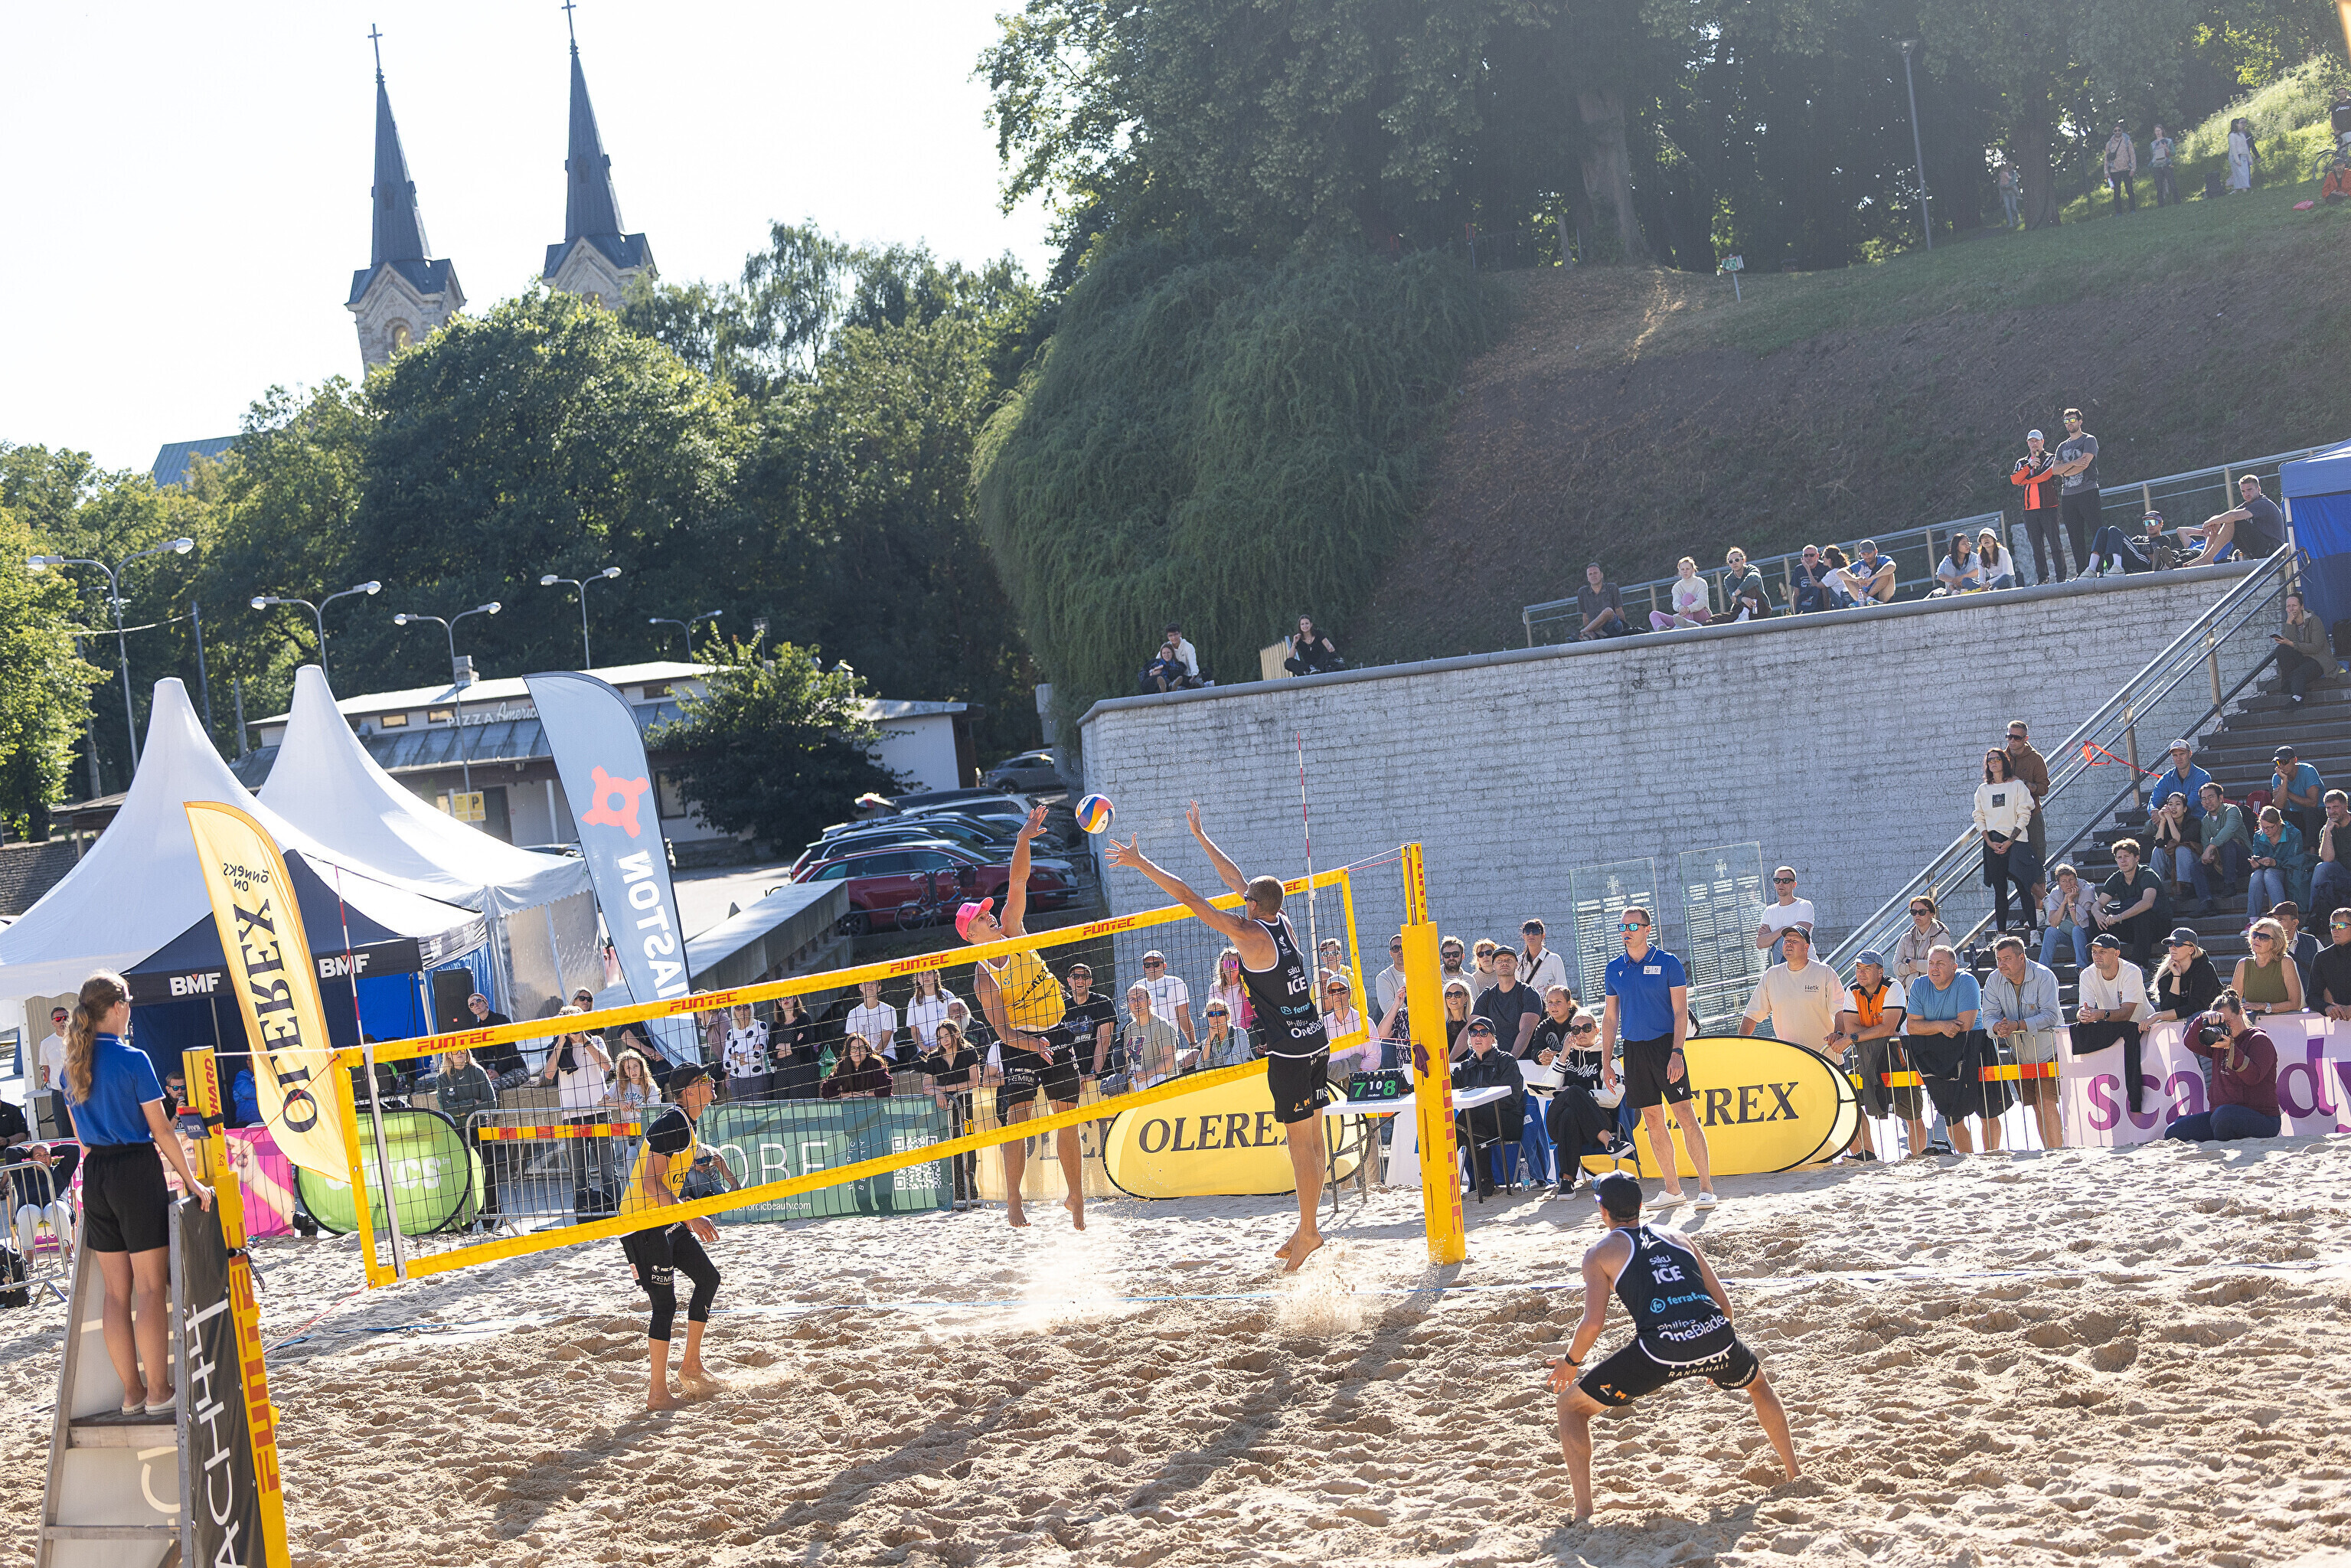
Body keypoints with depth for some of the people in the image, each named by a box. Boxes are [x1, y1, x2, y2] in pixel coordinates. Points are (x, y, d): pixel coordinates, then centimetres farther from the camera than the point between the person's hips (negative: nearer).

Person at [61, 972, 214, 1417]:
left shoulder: (74, 1066, 7)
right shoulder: (134, 1060, -12)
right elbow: (161, 1130, -10)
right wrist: (190, 1181, -3)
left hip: (94, 1176, 6)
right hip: (136, 1172, -6)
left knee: (116, 1292, 9)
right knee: (150, 1287, -2)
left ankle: (131, 1392, 13)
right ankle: (158, 1392, -1)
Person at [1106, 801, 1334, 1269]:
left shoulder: (1249, 934, -15)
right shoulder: (1281, 922, 7)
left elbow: (1189, 899, -15)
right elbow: (1235, 878, 19)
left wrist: (1142, 864, -11)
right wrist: (1200, 835, 27)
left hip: (1288, 1051, -9)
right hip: (1317, 1042, 9)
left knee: (1300, 1141, -4)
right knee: (1311, 1139, 11)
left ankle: (1308, 1231, 0)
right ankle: (1307, 1227, 17)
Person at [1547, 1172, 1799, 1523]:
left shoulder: (1602, 1253, 14)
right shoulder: (1677, 1239, 28)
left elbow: (1594, 1322, 1)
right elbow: (1724, 1303, 26)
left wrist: (1570, 1362, 20)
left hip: (1660, 1349, -4)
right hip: (1716, 1336, 4)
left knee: (1572, 1405, 14)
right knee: (1758, 1384, 39)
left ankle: (1583, 1513, 2)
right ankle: (1794, 1475, 41)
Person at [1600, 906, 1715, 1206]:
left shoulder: (1668, 963, -3)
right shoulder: (1614, 968, 9)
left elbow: (1681, 1012, -6)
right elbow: (1610, 1017, 14)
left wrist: (1677, 1053, -16)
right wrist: (1606, 1063, 9)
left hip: (1664, 1044, -4)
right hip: (1633, 1050, 4)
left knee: (1685, 1114, -8)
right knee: (1653, 1121, 6)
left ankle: (1706, 1187, -5)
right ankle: (1673, 1189, 12)